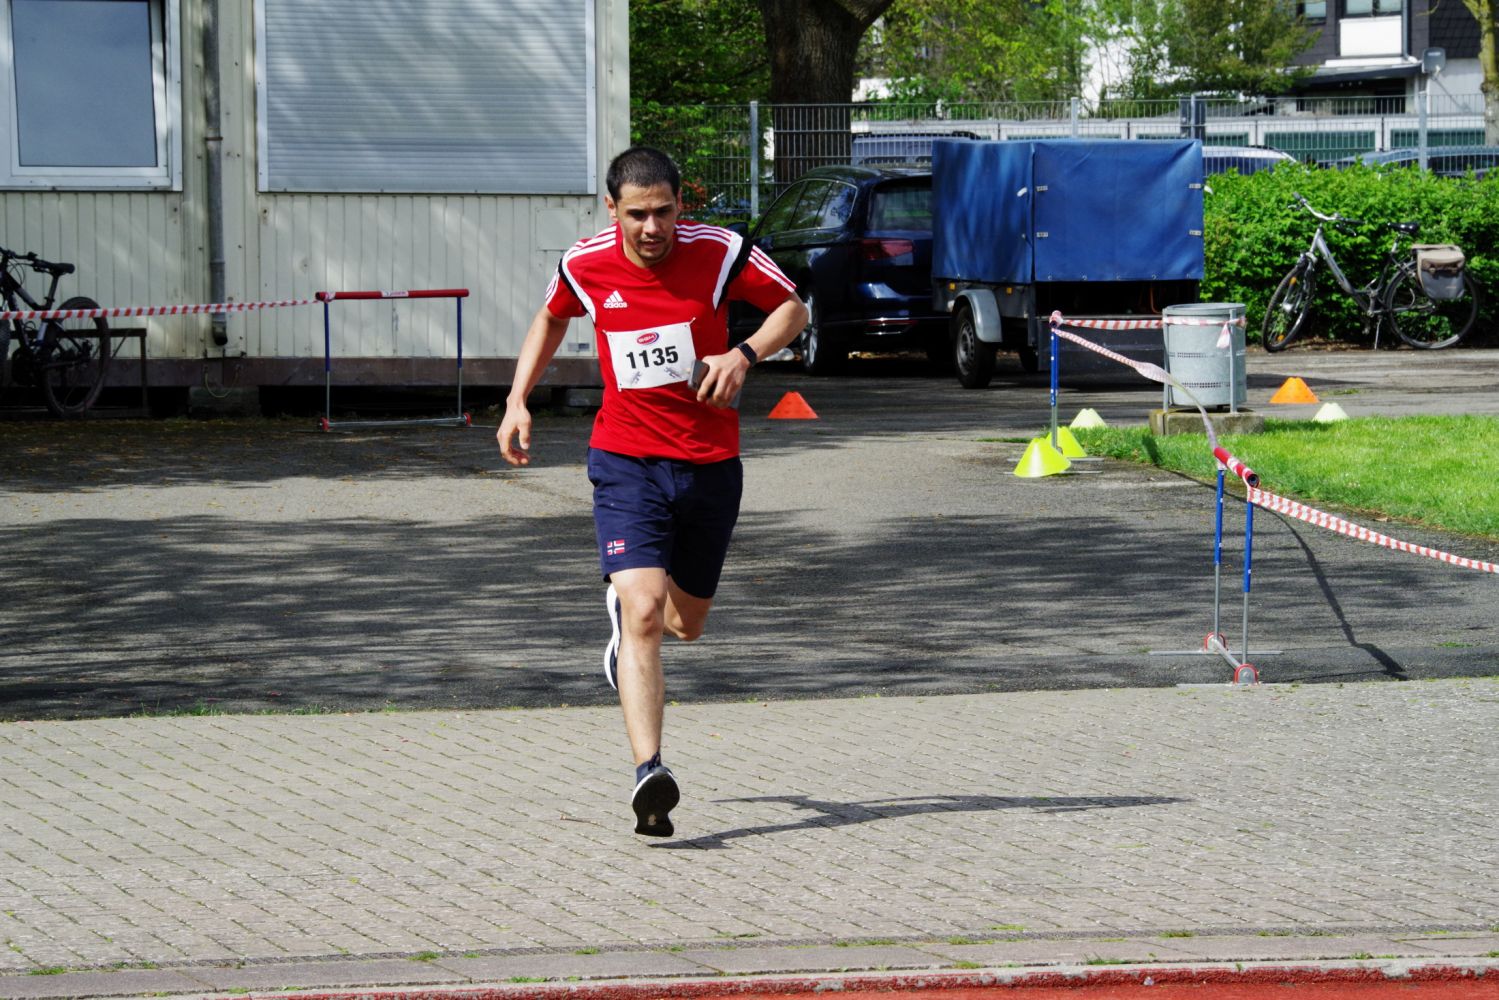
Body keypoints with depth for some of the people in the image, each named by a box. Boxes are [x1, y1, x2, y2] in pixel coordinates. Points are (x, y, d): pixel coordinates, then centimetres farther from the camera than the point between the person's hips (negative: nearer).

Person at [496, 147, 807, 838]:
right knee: (643, 612, -20)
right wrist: (518, 400, 8)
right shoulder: (585, 265, -6)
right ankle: (649, 772, -26)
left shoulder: (719, 252, -11)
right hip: (626, 461, -1)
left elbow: (793, 308, 2)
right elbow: (551, 319, 17)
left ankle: (624, 606, 52)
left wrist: (745, 353, -16)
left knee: (685, 623, 15)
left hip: (709, 462, 1)